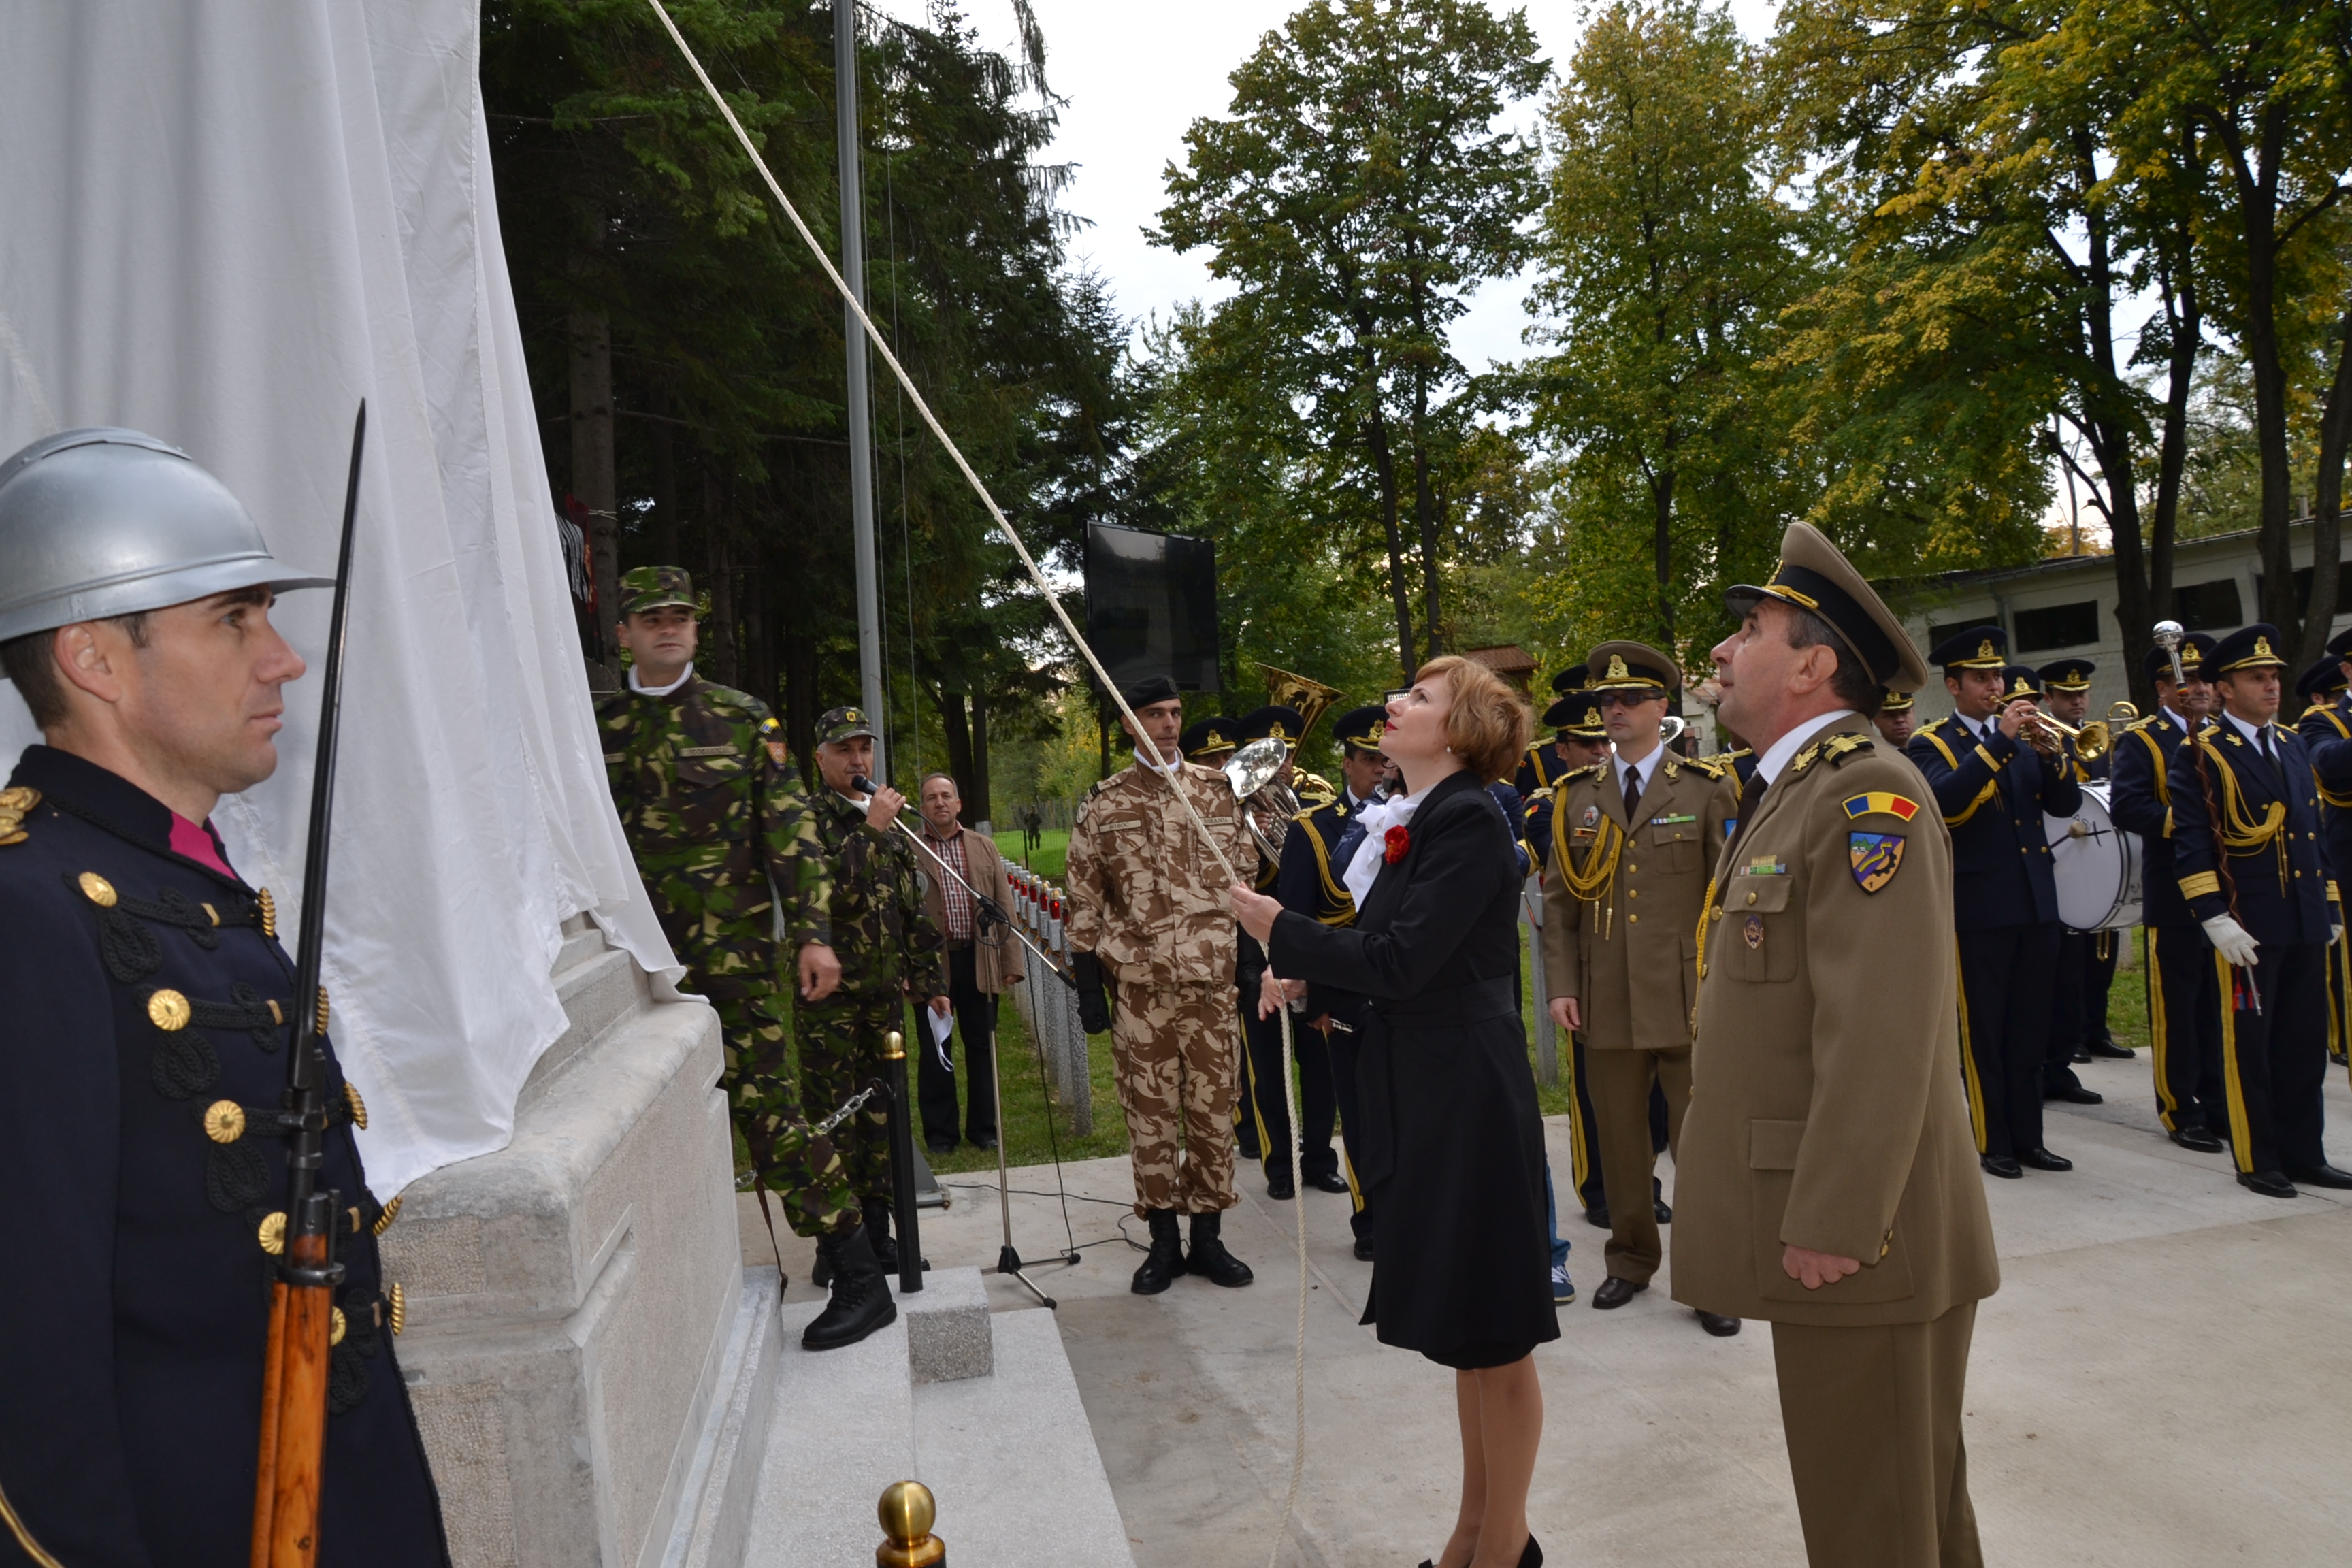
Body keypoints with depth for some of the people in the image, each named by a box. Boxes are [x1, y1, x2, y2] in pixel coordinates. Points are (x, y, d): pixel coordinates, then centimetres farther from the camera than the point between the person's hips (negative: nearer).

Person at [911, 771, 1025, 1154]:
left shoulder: (984, 847, 10)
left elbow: (1004, 907, 8)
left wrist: (1012, 962, 2)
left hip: (979, 961, 2)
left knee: (982, 1048, 10)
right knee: (935, 1051, 7)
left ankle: (983, 1127, 23)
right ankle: (939, 1132, 19)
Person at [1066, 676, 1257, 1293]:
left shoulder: (1219, 789, 7)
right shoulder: (1103, 803, 3)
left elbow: (1245, 877, 10)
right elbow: (1084, 900, 3)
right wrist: (1088, 987, -2)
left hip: (1214, 981, 1)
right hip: (1137, 984, -1)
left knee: (1214, 1110, 7)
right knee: (1149, 1114, 5)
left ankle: (1208, 1237, 20)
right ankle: (1164, 1242, 18)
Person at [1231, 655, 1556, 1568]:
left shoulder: (1470, 821, -16)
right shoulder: (1415, 821, 11)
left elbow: (1402, 960, -22)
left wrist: (1284, 932, -13)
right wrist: (1307, 970, 2)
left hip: (1467, 1094, -9)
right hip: (1423, 1091, 9)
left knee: (1492, 1329, 7)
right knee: (1464, 1325, 19)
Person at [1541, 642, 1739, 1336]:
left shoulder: (1706, 788, 2)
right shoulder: (1575, 796, 9)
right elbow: (1558, 897, 9)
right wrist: (1561, 984, 1)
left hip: (1690, 999, -2)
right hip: (1607, 1002, 3)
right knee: (1619, 1141, 12)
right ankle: (1630, 1260, 29)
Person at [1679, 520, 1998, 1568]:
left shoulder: (1867, 795, -17)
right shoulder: (1787, 794, 14)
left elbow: (1880, 1035, -24)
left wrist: (1833, 1228, -22)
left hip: (1856, 1239, -9)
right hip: (1814, 1223, 10)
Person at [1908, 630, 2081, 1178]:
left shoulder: (2021, 738, 13)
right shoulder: (1930, 744, -4)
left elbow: (2066, 805, 5)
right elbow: (1946, 800, -23)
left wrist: (2051, 755, -13)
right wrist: (1998, 741, -26)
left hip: (2036, 905, 6)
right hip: (1979, 908, -6)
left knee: (2029, 1029, 12)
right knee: (1984, 1030, 2)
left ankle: (2027, 1137, 21)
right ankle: (1993, 1142, 12)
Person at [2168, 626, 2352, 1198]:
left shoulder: (2295, 748, 15)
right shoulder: (2199, 756, -6)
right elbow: (2189, 844, -11)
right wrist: (2215, 918, -18)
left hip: (2306, 924, 6)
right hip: (2246, 926, -6)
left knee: (2306, 1042, 11)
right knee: (2250, 1044, 1)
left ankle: (2303, 1154, 22)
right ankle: (2257, 1161, 11)